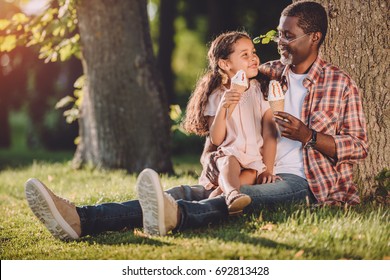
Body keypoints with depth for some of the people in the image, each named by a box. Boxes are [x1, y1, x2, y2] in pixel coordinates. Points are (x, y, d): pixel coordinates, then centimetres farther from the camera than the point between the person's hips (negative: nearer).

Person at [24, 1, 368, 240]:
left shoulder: (341, 84, 6)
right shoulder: (267, 74, 17)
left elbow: (359, 147, 2)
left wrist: (307, 135, -13)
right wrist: (209, 156, -2)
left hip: (301, 183, -4)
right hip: (254, 175, 4)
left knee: (242, 198, -39)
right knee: (182, 193, -22)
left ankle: (173, 217, -73)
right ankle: (80, 219, -44)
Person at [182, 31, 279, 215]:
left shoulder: (261, 91, 8)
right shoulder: (217, 96, 5)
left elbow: (269, 133, 3)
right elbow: (216, 140, -3)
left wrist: (268, 170, -8)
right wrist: (223, 108, -19)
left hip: (255, 161, 2)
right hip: (226, 155, -2)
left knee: (251, 175, -33)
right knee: (229, 161, -37)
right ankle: (233, 194, -63)